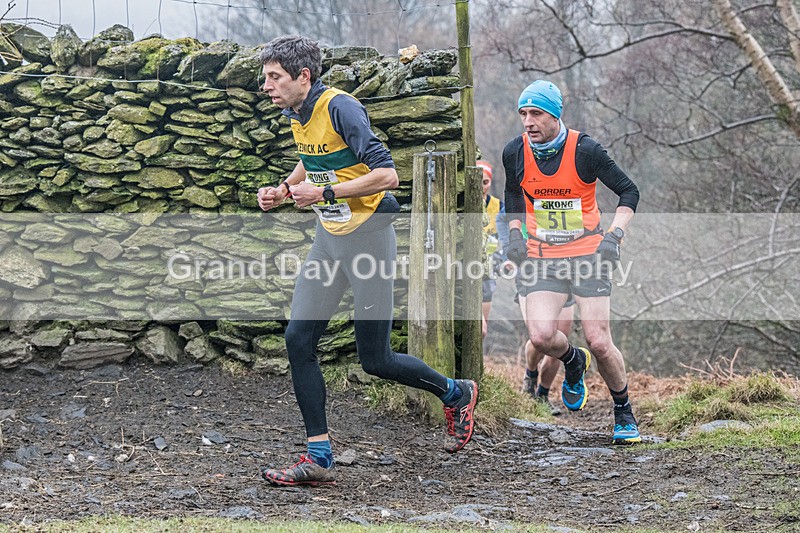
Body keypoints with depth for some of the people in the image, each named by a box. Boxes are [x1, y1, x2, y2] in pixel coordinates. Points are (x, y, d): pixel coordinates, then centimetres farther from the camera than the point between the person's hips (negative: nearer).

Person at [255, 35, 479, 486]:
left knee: (375, 360, -2)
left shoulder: (340, 108, -21)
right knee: (299, 340, -3)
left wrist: (325, 192, -25)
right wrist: (284, 189, 10)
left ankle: (457, 394, 25)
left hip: (368, 236, -8)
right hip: (328, 238, 8)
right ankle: (319, 457, 1)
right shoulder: (295, 114, 6)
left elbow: (387, 174, -26)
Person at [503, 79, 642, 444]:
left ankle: (624, 413, 15)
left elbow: (628, 191, -3)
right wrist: (515, 232, 5)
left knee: (599, 343, -9)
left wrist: (614, 235, -15)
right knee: (541, 337, -18)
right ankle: (573, 362, 19)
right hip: (541, 257, 3)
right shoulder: (515, 153, -3)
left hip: (587, 255, -2)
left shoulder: (585, 150, -13)